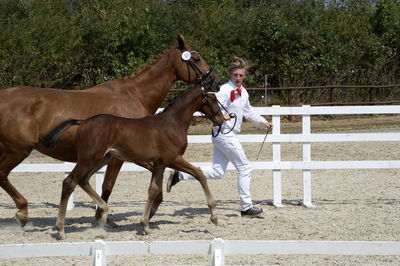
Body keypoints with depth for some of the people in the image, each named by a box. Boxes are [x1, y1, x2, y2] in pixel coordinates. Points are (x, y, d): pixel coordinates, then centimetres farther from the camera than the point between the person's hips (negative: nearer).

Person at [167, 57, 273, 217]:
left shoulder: (243, 92, 14)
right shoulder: (225, 90, -14)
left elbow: (248, 112, 30)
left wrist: (264, 123, 29)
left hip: (229, 135, 9)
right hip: (225, 134, -9)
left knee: (217, 172, 9)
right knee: (244, 167, -3)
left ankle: (180, 175, 9)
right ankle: (246, 207, 5)